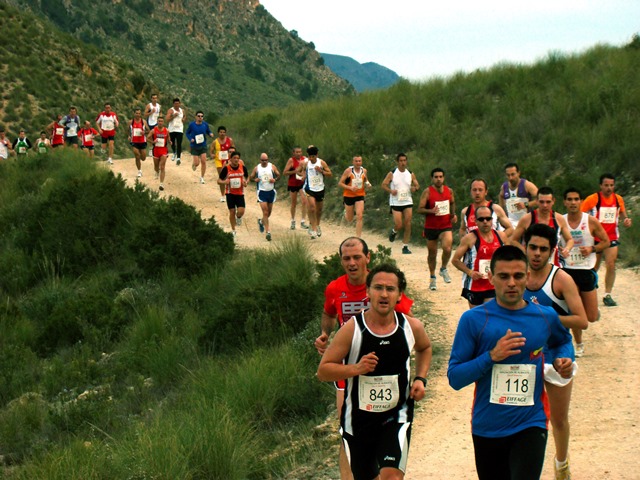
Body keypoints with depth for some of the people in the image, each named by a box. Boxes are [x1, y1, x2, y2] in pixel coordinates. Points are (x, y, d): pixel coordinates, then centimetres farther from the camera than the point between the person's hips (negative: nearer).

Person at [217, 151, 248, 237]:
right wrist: (224, 182, -25)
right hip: (230, 193, -1)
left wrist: (245, 182, -9)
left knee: (241, 211, -14)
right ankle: (233, 230, 17)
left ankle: (238, 217, 24)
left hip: (240, 193, 1)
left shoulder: (243, 167, -3)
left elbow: (247, 177, 14)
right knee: (232, 211, 0)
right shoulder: (226, 168, -9)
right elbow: (219, 181, -3)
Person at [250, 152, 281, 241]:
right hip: (262, 192, -2)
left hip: (271, 191, 2)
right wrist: (255, 179, -14)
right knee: (265, 212, -11)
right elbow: (251, 177, 8)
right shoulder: (257, 168, 0)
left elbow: (278, 175, 7)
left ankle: (261, 221, 45)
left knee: (269, 212, 14)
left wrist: (275, 179, -14)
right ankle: (268, 232, -11)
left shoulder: (272, 167, 0)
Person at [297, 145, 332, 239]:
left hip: (320, 189, 2)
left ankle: (317, 226, 40)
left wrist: (321, 171, -18)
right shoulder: (304, 163, -6)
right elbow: (297, 171, 8)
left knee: (319, 209, 15)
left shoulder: (322, 163, -5)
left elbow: (330, 174, -2)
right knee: (312, 208, -18)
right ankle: (313, 229, -15)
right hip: (309, 189, -2)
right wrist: (302, 174, -12)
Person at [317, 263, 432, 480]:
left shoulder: (411, 327, -5)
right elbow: (323, 371, -10)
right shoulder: (352, 329, -14)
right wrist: (355, 368, -26)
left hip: (397, 416, 0)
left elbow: (424, 348, 20)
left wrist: (420, 378, 4)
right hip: (357, 419, 0)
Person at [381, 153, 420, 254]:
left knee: (408, 225, -7)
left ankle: (405, 246, 1)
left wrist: (415, 188, -12)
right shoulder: (392, 174, -4)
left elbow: (417, 185, 11)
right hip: (395, 203, -2)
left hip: (408, 202, 2)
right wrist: (390, 190, -19)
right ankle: (393, 232, 29)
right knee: (399, 225, -8)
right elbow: (384, 185, -1)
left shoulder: (411, 174, 4)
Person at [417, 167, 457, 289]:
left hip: (446, 226, 1)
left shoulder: (449, 191, 2)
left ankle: (443, 269, 7)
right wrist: (431, 211, -26)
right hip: (431, 227, -1)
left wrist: (453, 215, 5)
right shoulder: (427, 192, -9)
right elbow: (420, 209, -10)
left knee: (447, 249, -21)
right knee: (432, 253, 9)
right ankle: (432, 277, 28)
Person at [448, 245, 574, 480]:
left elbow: (564, 341, 25)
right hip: (487, 428, 0)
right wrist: (492, 356, -21)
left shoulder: (546, 317, 1)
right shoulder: (473, 319, -6)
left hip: (530, 425, 0)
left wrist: (563, 360, 3)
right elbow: (454, 377, -8)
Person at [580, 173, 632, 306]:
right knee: (593, 268, 8)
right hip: (595, 239, -2)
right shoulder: (593, 199, -11)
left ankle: (607, 295, 3)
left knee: (611, 265, -7)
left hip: (612, 238, 2)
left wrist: (626, 220, -4)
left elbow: (623, 214, 18)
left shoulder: (618, 199, 1)